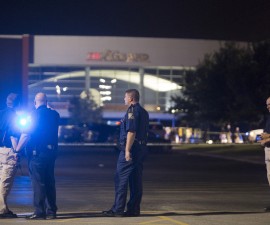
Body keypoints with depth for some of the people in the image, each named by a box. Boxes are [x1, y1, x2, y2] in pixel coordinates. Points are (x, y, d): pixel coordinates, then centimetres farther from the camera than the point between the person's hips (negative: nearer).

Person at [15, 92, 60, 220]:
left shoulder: (35, 114, -11)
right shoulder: (54, 114, 8)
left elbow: (26, 135, -15)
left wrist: (17, 149, -11)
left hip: (37, 153, -6)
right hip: (51, 152, 6)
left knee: (38, 183, -4)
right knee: (49, 182, 11)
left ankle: (39, 212, -6)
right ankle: (51, 211, 12)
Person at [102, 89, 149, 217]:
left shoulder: (132, 110, -12)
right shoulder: (143, 112, 18)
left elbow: (131, 132, -21)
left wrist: (127, 150, -23)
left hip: (130, 149, -9)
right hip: (141, 148, 9)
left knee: (121, 180, -6)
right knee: (136, 181, 9)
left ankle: (118, 210, -7)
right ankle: (134, 209, 9)